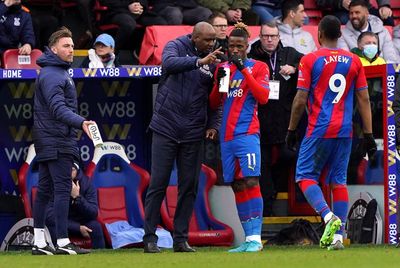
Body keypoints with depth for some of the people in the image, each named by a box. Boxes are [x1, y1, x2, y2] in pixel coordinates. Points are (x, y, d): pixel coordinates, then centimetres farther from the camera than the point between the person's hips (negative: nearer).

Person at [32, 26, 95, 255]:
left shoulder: (61, 71, 19)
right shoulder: (51, 75, -15)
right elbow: (58, 108, -27)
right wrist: (80, 122, -39)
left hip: (48, 140, 11)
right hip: (57, 140, -11)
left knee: (45, 189, 10)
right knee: (62, 188, -12)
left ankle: (39, 242, 12)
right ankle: (63, 242, -15)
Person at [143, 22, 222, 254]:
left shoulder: (212, 60, 6)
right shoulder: (177, 47, -3)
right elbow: (169, 63, -26)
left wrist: (213, 124, -3)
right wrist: (199, 61, -38)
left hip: (193, 132, 4)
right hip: (166, 128, -4)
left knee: (189, 186, 5)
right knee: (158, 184, -3)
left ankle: (181, 239, 12)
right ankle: (150, 238, 1)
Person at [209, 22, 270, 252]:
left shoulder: (257, 67, 4)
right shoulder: (223, 68, 18)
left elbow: (263, 97, -9)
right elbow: (213, 104, 17)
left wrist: (244, 70, -12)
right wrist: (219, 81, -1)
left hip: (247, 133, -6)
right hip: (227, 136, 6)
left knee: (250, 181, -16)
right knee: (237, 186, 4)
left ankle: (256, 237, -19)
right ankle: (249, 239, 7)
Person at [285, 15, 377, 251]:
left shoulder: (310, 60, -4)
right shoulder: (354, 61, 7)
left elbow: (300, 101, -5)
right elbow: (364, 100, 6)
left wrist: (291, 130, 5)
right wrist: (368, 135, 10)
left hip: (319, 130, -4)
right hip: (345, 131, 4)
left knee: (306, 176, 3)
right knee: (339, 181, 8)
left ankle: (328, 216, -21)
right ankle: (338, 236, 2)